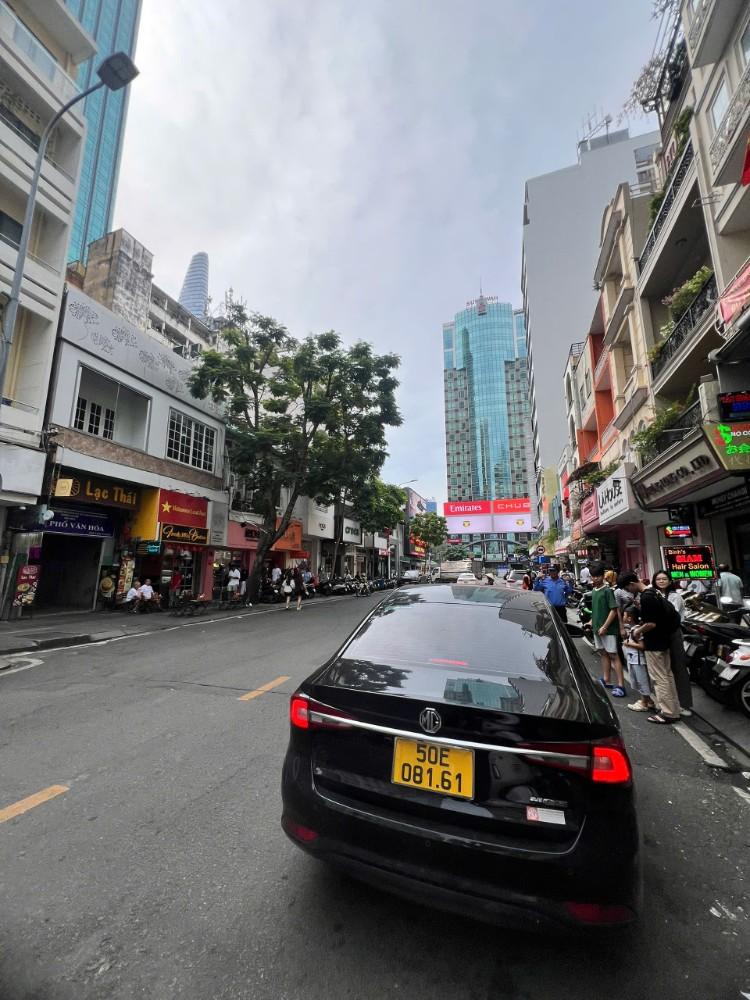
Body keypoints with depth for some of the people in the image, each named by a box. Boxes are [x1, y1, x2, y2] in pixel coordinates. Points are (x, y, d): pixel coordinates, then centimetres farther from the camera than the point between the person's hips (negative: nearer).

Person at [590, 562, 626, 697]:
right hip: (597, 628, 7)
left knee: (613, 655, -4)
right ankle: (605, 680, 26)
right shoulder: (593, 591, 9)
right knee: (604, 654, 16)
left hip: (608, 629, -7)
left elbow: (614, 610, -16)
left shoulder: (607, 590, -12)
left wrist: (604, 627, -17)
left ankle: (620, 685, 0)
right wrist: (593, 622, 11)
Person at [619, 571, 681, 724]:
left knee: (659, 678, 1)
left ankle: (668, 713, 10)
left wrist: (638, 631, -9)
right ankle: (674, 709, 28)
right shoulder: (653, 591, 6)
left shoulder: (646, 597, -25)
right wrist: (641, 625, 10)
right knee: (667, 674, 18)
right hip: (663, 640, 10)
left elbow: (652, 624, -25)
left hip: (654, 643, -10)